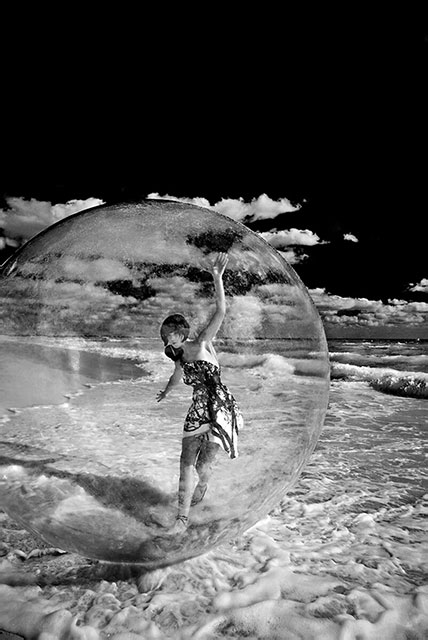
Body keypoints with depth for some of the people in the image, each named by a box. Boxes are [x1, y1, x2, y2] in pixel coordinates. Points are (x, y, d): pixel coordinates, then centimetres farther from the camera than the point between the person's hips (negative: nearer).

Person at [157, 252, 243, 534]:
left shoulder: (203, 344, -10)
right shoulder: (180, 359, 8)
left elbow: (221, 312, -22)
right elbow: (176, 379, 32)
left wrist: (217, 276, -33)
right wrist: (165, 393, 52)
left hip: (221, 408, -6)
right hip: (199, 410, 6)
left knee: (203, 466, -6)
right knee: (186, 463, -1)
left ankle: (203, 484, 32)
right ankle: (183, 517, 14)